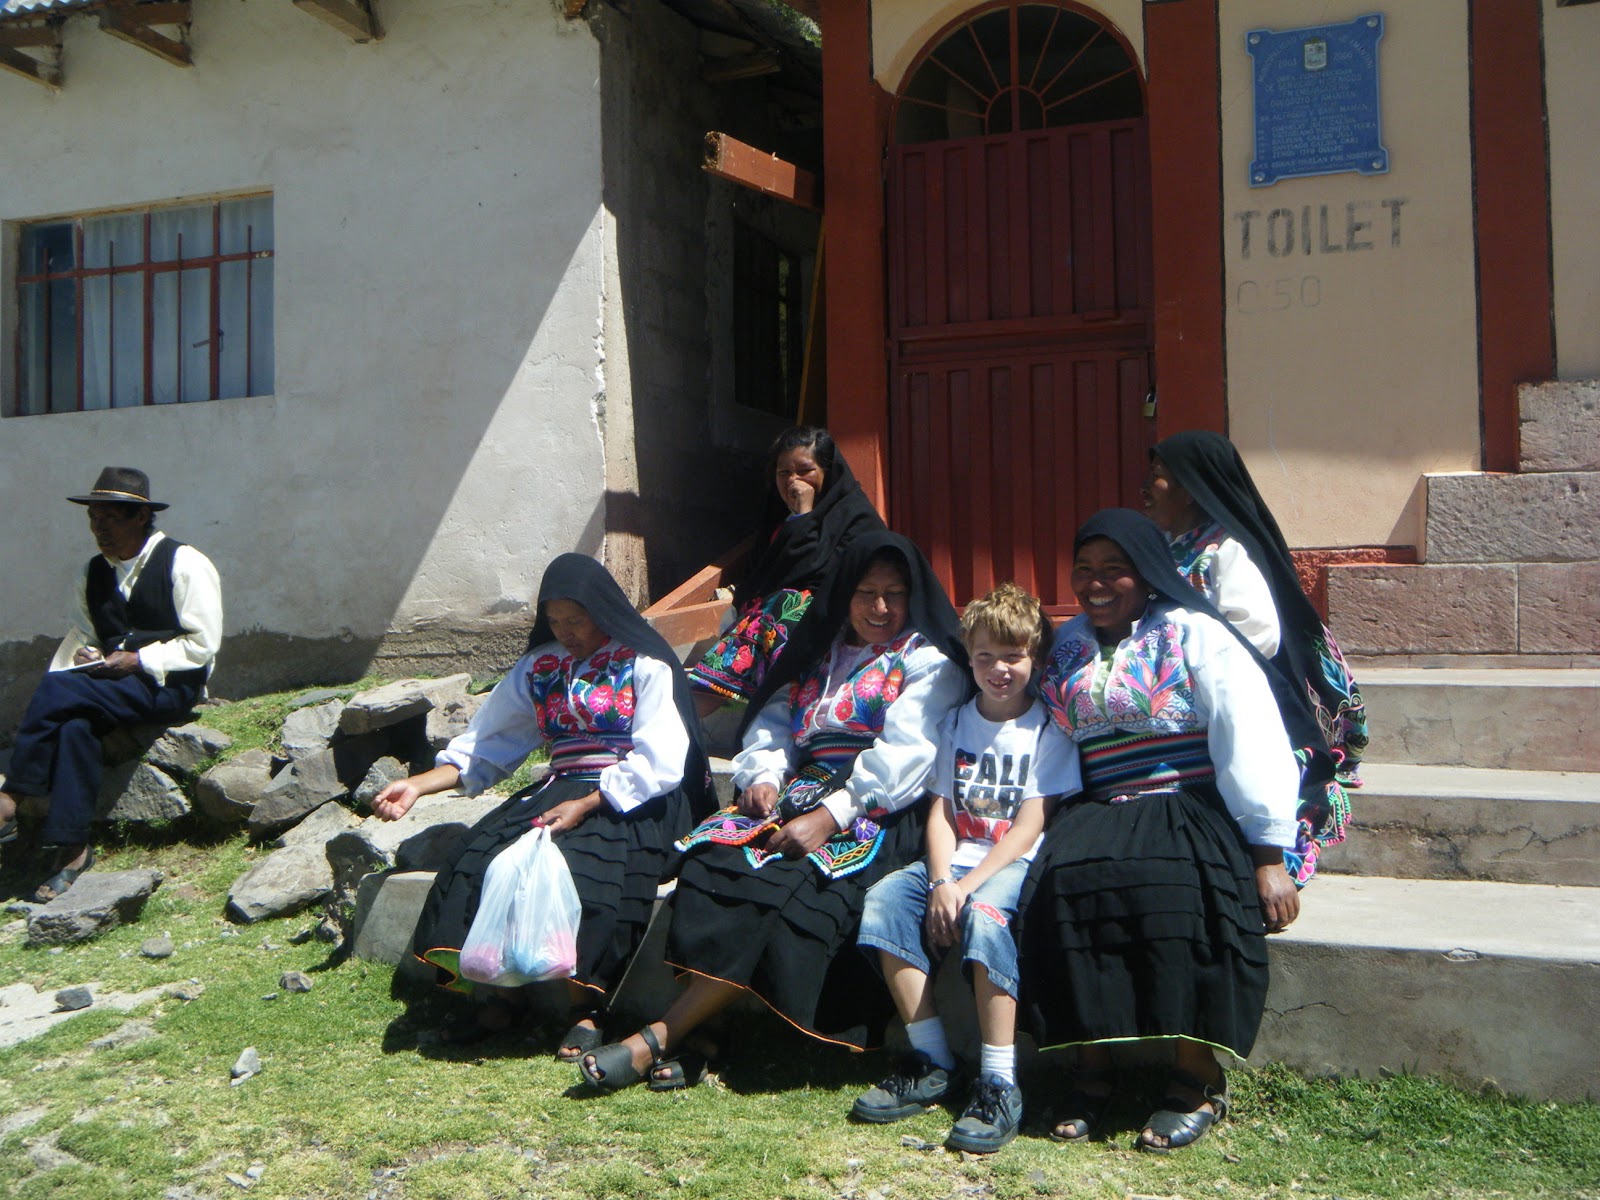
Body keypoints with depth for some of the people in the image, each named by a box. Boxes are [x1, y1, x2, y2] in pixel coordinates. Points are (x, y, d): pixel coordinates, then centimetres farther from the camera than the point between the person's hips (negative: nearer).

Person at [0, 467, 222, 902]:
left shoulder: (184, 565, -4)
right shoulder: (91, 575, 15)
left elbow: (202, 644, -8)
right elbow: (80, 636, 16)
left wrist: (137, 661, -15)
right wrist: (75, 662, -7)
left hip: (169, 685, -5)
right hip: (108, 685, 5)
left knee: (59, 691, -27)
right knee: (75, 725, -30)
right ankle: (69, 848, -28)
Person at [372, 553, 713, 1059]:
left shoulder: (646, 666, -1)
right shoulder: (540, 666, 17)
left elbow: (659, 765, -11)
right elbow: (485, 745, 17)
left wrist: (586, 805, -20)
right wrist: (418, 785, 4)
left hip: (634, 802, -5)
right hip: (559, 789, 5)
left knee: (580, 865, -34)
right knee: (487, 855, -23)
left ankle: (583, 1005, -19)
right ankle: (499, 994, -13)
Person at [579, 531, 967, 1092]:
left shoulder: (928, 661, 5)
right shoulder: (814, 650, 24)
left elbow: (901, 756, -9)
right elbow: (771, 725, 19)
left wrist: (829, 815, -19)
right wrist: (762, 777, -3)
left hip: (876, 815, -5)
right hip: (799, 793, 5)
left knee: (781, 887, -30)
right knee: (713, 856, -25)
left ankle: (656, 1039, -25)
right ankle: (685, 1037, -27)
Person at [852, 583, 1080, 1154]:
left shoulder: (1047, 728, 0)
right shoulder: (956, 722, 14)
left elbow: (1029, 825, -9)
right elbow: (941, 811, 6)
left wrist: (967, 885, -19)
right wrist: (940, 882, -12)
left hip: (1017, 861, -5)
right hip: (956, 858, 5)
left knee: (984, 911, -36)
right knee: (884, 898, -22)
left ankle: (1000, 1084, -29)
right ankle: (932, 1062, -13)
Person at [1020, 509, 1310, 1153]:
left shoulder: (1193, 633, 1)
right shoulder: (1068, 647, 18)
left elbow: (1249, 739, -7)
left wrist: (1268, 856, -14)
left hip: (1193, 808, -4)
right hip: (1100, 816, 4)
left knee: (1173, 889, -35)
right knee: (1061, 881, -28)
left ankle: (1199, 1078, -17)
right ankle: (1092, 1067, -16)